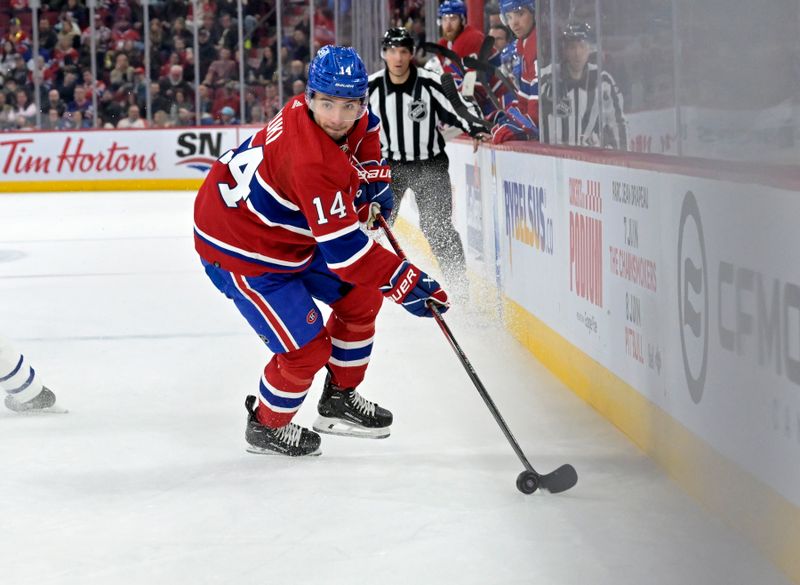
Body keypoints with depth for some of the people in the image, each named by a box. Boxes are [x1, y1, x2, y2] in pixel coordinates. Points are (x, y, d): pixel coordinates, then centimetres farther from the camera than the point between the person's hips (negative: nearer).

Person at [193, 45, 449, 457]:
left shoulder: (352, 117, -11)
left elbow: (364, 131, 18)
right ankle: (266, 427, 20)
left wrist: (374, 179, 6)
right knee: (307, 347, -8)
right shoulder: (311, 161, -38)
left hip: (288, 228, 9)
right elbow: (343, 249, -36)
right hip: (239, 249, -9)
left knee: (361, 297, 11)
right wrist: (405, 283, -32)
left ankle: (339, 399, 30)